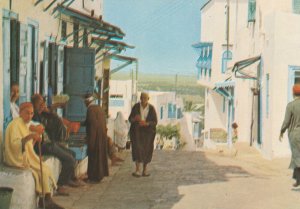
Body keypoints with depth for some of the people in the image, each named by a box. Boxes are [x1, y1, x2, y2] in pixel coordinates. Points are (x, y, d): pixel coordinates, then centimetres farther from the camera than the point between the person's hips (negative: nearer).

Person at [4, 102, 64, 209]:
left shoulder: (25, 125, 12)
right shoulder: (15, 124, -15)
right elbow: (14, 144, -28)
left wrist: (37, 135, 2)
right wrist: (30, 136, -39)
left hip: (26, 156, 8)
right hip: (18, 158, -8)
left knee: (44, 169, -8)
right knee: (43, 170, -14)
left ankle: (45, 200, -8)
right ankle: (47, 200, -4)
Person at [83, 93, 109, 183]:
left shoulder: (90, 109, -14)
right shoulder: (99, 108, 12)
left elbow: (92, 123, -21)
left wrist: (89, 138, -18)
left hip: (95, 135, -9)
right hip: (102, 135, 9)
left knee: (94, 156, -2)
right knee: (100, 155, 15)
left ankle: (94, 177, 1)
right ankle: (100, 174, 23)